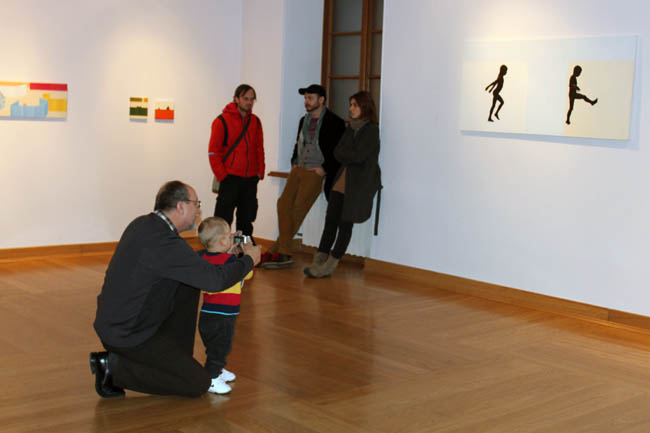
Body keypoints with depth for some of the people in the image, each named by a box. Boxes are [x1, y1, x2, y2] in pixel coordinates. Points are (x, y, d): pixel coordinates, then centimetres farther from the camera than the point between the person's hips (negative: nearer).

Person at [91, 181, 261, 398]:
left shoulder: (143, 224, 5)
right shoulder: (164, 241, -24)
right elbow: (216, 280, -23)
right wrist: (248, 260, -5)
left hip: (113, 320, 10)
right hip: (126, 335, -10)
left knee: (188, 287, 15)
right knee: (199, 384, -7)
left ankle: (175, 359, 18)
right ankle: (115, 368, -4)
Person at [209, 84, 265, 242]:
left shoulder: (255, 121, 11)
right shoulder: (222, 121, -5)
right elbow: (213, 151, -6)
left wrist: (260, 172, 7)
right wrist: (222, 175, -11)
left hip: (250, 179, 5)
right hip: (230, 179, -5)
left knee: (246, 220, 11)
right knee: (223, 220, -4)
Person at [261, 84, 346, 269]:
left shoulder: (334, 122, -7)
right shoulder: (303, 120, 17)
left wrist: (324, 169, -14)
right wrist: (294, 162, 13)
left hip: (315, 172, -7)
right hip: (298, 170, 7)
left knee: (298, 208, -12)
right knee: (284, 203, -5)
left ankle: (276, 251, -6)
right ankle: (284, 254, -2)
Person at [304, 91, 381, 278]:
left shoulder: (371, 130, -8)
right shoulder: (350, 128, 15)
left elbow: (359, 156, -16)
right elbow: (337, 153, 9)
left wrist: (344, 154, 0)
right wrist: (350, 156, -8)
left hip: (359, 184, -7)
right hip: (343, 180, 7)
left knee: (345, 223, -2)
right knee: (331, 220, 1)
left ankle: (330, 265, 4)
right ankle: (319, 261, 4)